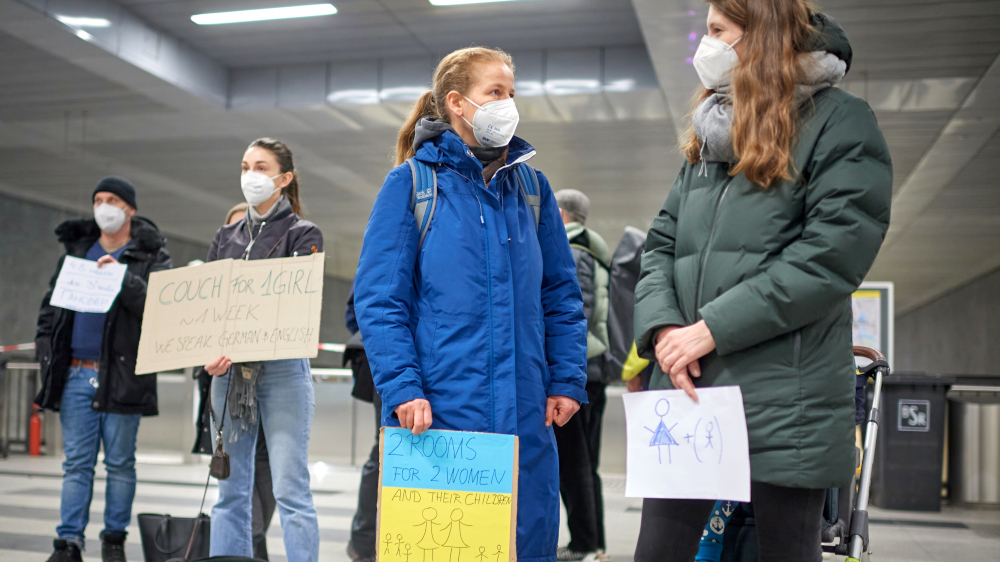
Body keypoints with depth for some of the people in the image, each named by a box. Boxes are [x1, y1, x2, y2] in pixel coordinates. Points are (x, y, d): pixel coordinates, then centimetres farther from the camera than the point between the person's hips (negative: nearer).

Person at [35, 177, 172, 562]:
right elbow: (52, 302, 20)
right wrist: (45, 344, 9)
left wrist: (122, 276, -24)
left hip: (123, 375, -3)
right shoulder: (76, 249, 16)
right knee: (76, 462, 3)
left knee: (120, 463, 4)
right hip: (76, 373, 3)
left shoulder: (152, 255, 3)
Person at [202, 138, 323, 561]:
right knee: (231, 489, 8)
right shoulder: (226, 237, 17)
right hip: (226, 371, 5)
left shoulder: (302, 234, 2)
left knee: (290, 490, -7)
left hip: (281, 368, -5)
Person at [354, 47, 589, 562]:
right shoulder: (411, 183, -2)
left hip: (524, 418, 4)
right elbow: (378, 298, -6)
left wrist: (567, 380, 2)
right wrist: (403, 389, -16)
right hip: (436, 414, -4)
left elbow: (561, 295, 12)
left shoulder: (531, 186, 11)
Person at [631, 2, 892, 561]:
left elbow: (831, 255, -14)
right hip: (687, 391, 6)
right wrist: (662, 325, -7)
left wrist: (712, 328, -16)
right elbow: (661, 245, 14)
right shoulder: (711, 137, 19)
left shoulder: (840, 123, -2)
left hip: (784, 405, -6)